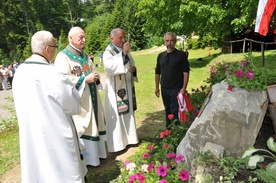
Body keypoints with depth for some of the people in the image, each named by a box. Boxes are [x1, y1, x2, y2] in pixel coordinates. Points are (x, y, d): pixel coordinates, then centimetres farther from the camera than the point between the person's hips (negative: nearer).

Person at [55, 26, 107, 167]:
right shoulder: (63, 56, -11)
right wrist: (85, 79, -21)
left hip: (91, 97, 8)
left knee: (94, 125, 15)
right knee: (83, 128, 1)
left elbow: (93, 71, 21)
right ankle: (87, 158, 16)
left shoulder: (84, 55, 14)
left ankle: (96, 152, 31)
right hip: (78, 99, -8)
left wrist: (96, 77, -3)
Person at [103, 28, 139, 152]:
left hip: (127, 87, 8)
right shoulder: (108, 52, -12)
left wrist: (133, 68, -4)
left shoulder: (124, 51, 10)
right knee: (116, 116, -1)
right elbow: (110, 67, -31)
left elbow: (131, 64, 20)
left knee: (128, 113, 15)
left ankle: (129, 137, 31)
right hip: (116, 90, -7)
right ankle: (116, 143, 11)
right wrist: (123, 53, -32)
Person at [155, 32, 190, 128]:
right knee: (167, 111, 16)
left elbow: (186, 72, -8)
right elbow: (157, 73, 14)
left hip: (177, 89, -5)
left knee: (175, 112, -2)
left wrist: (184, 88, -14)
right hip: (164, 89, 5)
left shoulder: (181, 55, -5)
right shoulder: (161, 56, 9)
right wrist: (157, 87, 10)